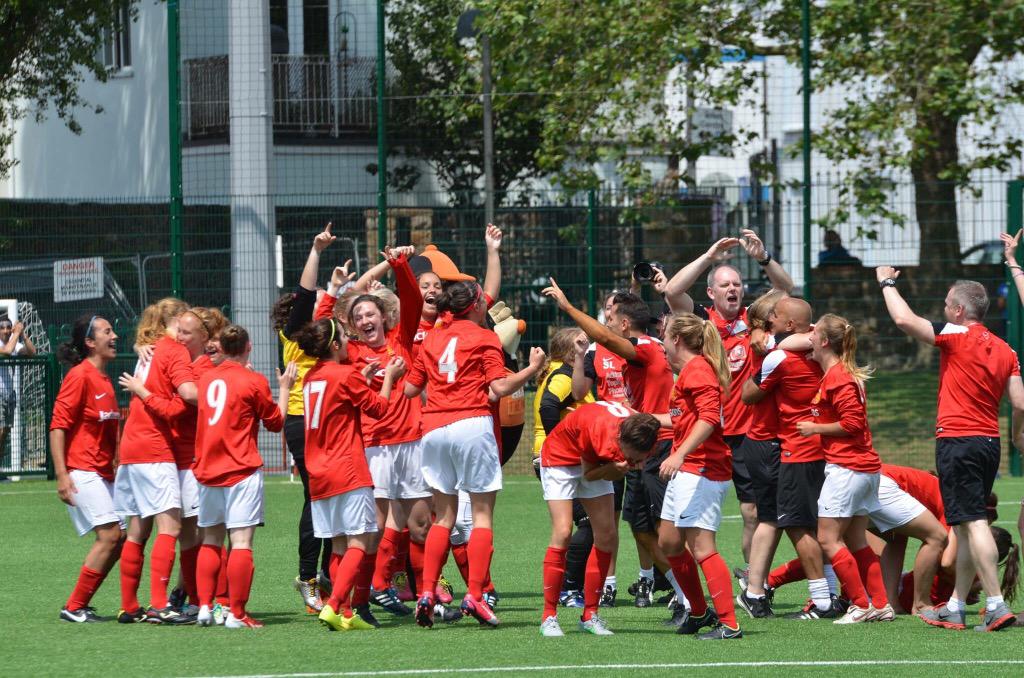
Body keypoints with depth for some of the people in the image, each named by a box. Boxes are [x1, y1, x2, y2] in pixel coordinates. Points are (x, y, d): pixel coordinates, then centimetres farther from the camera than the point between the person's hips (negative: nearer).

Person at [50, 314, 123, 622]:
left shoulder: (104, 379, 16)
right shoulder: (79, 376, -11)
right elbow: (58, 426, -14)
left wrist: (117, 467, 28)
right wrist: (61, 474, -21)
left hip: (103, 474, 9)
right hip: (82, 473, -9)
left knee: (118, 538, 5)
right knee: (109, 535, -15)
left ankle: (79, 606, 11)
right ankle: (74, 608, -10)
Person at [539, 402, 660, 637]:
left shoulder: (643, 436, -24)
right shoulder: (597, 432, -41)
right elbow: (588, 474, -21)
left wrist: (615, 468, -31)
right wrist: (613, 466, -40)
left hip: (595, 461, 6)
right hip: (560, 456, -6)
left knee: (607, 536, -4)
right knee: (563, 532, -18)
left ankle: (590, 615, 6)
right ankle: (549, 616, -14)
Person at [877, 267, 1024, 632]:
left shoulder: (957, 337, -9)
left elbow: (904, 319, -12)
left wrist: (887, 283, 5)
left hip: (957, 439, -8)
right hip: (989, 443, 8)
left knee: (972, 522, -12)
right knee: (966, 526, 14)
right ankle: (955, 607, 18)